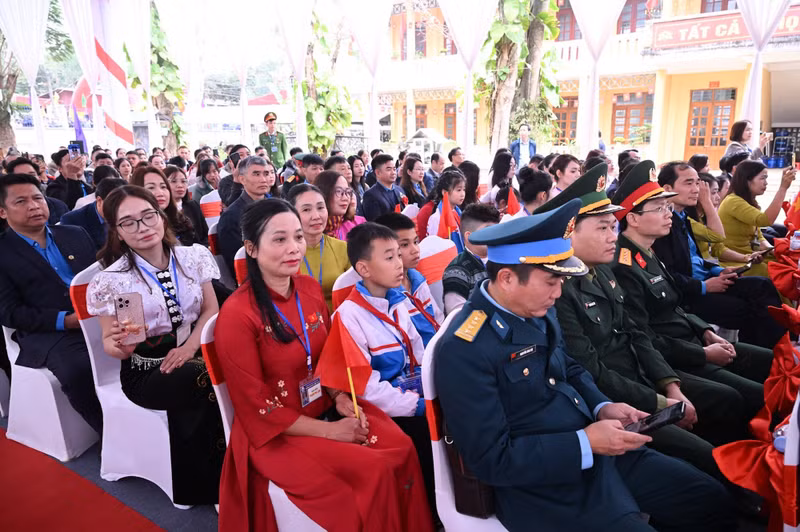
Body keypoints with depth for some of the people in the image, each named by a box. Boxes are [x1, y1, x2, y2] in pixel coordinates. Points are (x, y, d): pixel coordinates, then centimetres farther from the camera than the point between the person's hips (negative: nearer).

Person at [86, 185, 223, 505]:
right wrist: (120, 345, -27)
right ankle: (209, 485, -7)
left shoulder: (192, 257, 1)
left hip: (195, 350, 3)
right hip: (145, 369, -3)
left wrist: (189, 347, -12)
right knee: (210, 381, -32)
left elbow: (211, 309, 5)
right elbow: (110, 344, -2)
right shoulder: (111, 280, -9)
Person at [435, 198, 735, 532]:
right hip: (543, 489, -8)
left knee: (712, 501, 8)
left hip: (596, 451, 8)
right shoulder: (464, 350, -24)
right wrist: (585, 443, -22)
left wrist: (601, 407, -2)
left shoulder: (538, 312, 2)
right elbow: (491, 459, -22)